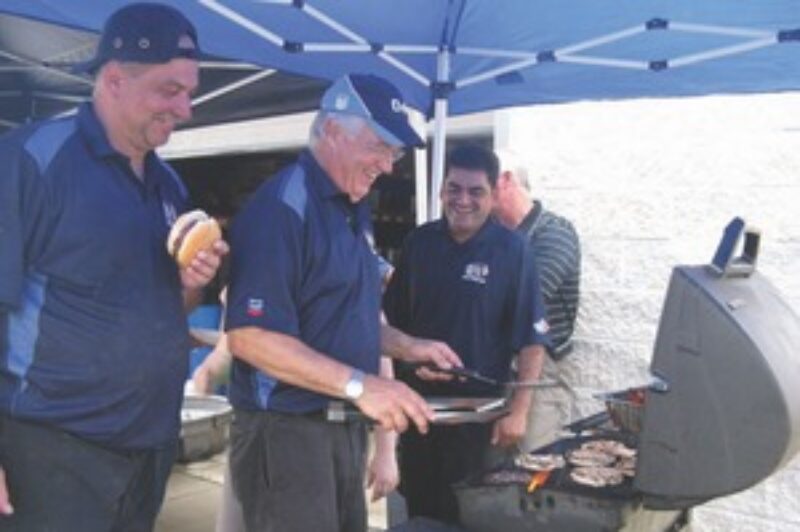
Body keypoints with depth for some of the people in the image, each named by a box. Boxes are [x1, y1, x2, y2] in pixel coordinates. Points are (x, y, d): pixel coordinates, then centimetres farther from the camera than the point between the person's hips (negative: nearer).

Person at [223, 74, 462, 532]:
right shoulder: (282, 208, -18)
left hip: (345, 424, 9)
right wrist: (358, 384, -28)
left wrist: (406, 346, 6)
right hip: (287, 428, -9)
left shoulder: (353, 210, 12)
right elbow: (251, 335, -26)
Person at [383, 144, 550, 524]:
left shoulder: (510, 251, -10)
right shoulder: (420, 242, 0)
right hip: (418, 401, 4)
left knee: (467, 513, 11)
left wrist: (518, 410, -14)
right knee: (419, 507, 17)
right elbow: (393, 318, 8)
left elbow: (532, 340, -10)